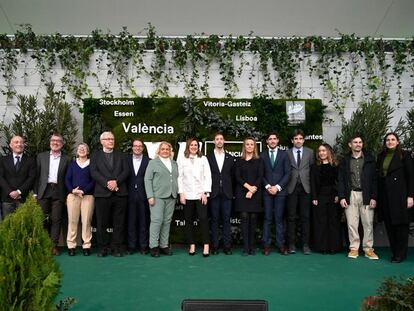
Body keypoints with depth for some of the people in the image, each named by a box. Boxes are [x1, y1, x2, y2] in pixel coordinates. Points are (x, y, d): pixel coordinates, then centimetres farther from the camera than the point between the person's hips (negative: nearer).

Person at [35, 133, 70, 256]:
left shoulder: (66, 159, 9)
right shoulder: (41, 156, 12)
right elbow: (37, 175, 8)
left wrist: (67, 194, -4)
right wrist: (35, 193, 2)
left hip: (58, 192, 0)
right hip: (44, 191, 1)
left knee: (56, 219, 0)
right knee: (43, 219, 1)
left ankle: (54, 245, 7)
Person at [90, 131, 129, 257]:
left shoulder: (121, 155, 16)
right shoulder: (95, 156, 12)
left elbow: (126, 171, 4)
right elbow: (94, 172, -2)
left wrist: (116, 181, -13)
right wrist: (106, 183, -15)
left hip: (120, 193, 1)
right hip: (102, 193, -1)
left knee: (119, 222, 3)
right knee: (102, 223, 2)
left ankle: (116, 247, 11)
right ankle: (103, 247, 13)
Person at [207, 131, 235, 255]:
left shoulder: (230, 158, 10)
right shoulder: (208, 157, 4)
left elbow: (232, 175, 10)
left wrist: (231, 191, 4)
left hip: (226, 193, 1)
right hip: (214, 193, -1)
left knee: (226, 220, 4)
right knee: (214, 220, 4)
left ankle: (227, 246, 9)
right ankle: (214, 246, 10)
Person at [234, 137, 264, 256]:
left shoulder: (259, 161, 8)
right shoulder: (239, 161, 9)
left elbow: (260, 177, -1)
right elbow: (237, 177, 0)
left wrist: (252, 190, -12)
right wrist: (248, 186, -13)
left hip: (255, 193, 0)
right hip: (242, 192, 0)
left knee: (253, 218, 1)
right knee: (244, 217, -5)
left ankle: (252, 246, 9)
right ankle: (245, 247, -2)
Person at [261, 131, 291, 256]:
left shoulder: (284, 154, 8)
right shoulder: (262, 155, 9)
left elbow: (287, 173, 2)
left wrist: (277, 187, -7)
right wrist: (267, 186, -8)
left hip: (280, 190, 0)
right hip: (266, 191, 0)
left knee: (279, 218, 2)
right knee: (267, 218, 1)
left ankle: (281, 245, 7)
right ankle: (266, 245, 5)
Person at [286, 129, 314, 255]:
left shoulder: (310, 152, 8)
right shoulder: (287, 153, 5)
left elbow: (313, 168, 7)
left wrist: (312, 184, 0)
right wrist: (286, 185, -4)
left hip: (305, 187, 1)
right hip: (291, 188, -1)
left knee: (305, 217, 3)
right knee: (291, 217, 3)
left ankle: (305, 244, 11)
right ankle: (291, 244, 10)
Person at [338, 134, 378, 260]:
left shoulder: (369, 159, 6)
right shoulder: (345, 161, 9)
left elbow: (374, 179, 2)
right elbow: (341, 180, 6)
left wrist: (374, 197, -5)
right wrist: (342, 197, -3)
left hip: (366, 195, 0)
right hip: (351, 195, 1)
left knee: (368, 223, 2)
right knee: (352, 224, 2)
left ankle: (368, 248, 12)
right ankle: (354, 248, 11)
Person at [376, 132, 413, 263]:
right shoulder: (381, 157, 13)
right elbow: (378, 177, 12)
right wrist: (377, 197, 6)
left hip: (399, 195, -4)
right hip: (385, 196, 4)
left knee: (401, 224, 0)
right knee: (389, 225, 6)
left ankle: (401, 254, 10)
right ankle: (394, 252, 16)